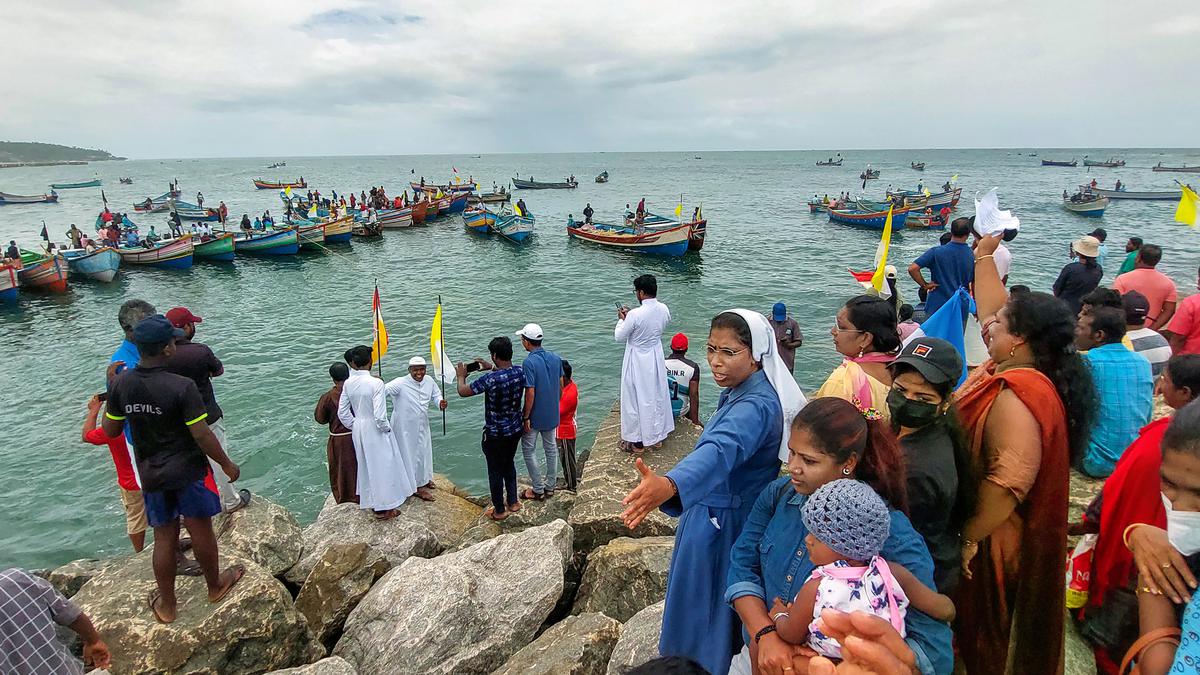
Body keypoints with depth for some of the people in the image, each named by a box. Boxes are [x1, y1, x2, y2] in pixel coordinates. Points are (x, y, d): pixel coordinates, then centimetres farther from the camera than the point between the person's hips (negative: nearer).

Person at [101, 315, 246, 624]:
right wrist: (227, 464, -7)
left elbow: (110, 430, 4)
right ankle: (215, 586, 34)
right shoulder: (182, 387, -24)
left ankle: (166, 604, 31)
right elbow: (202, 436, -21)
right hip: (188, 470, -4)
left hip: (151, 473, 5)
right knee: (200, 529, 14)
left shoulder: (121, 383, -8)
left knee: (164, 536, 17)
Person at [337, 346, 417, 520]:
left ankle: (371, 501, 38)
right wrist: (386, 428, -6)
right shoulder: (376, 383, -24)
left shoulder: (348, 383, -6)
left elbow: (342, 413, 0)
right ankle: (383, 508, 21)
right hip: (375, 430, -6)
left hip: (358, 429, 6)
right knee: (382, 466, 10)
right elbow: (380, 416, -25)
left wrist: (355, 427, 13)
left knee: (367, 465, 22)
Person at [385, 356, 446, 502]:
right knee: (410, 454, 5)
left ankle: (424, 479, 44)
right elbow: (384, 390, -35)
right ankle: (418, 486, 20)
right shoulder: (401, 383, -24)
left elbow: (436, 395, 9)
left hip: (422, 425, 7)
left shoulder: (429, 381, -6)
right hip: (405, 427, -7)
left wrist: (440, 403, -12)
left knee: (424, 451, 22)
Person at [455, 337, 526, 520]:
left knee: (495, 471, 13)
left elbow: (463, 391, -15)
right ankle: (513, 502, 38)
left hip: (495, 434, -6)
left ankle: (499, 511, 27)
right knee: (509, 464, 26)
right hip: (515, 429, 6)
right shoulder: (520, 371, -10)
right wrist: (491, 368, 16)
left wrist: (461, 375, 4)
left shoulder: (490, 379, -29)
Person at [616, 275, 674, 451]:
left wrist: (621, 319, 1)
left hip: (638, 362, -6)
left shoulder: (635, 315, -27)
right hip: (656, 358, 6)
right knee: (657, 396, 20)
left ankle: (637, 441, 21)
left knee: (636, 399, 9)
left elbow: (619, 337, -15)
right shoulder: (664, 310, -7)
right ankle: (657, 435, 35)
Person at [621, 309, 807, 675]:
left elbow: (721, 450, -50)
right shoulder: (738, 391, 1)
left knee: (707, 611, 8)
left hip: (723, 525, -9)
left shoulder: (755, 406, -30)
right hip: (719, 516, 9)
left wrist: (669, 484, -67)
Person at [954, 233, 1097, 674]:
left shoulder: (1014, 397, -30)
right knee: (991, 628, 28)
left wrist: (967, 538, -26)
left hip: (993, 540, -9)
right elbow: (993, 312, 13)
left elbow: (1009, 482, -36)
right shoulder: (1018, 370, -2)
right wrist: (984, 255, 21)